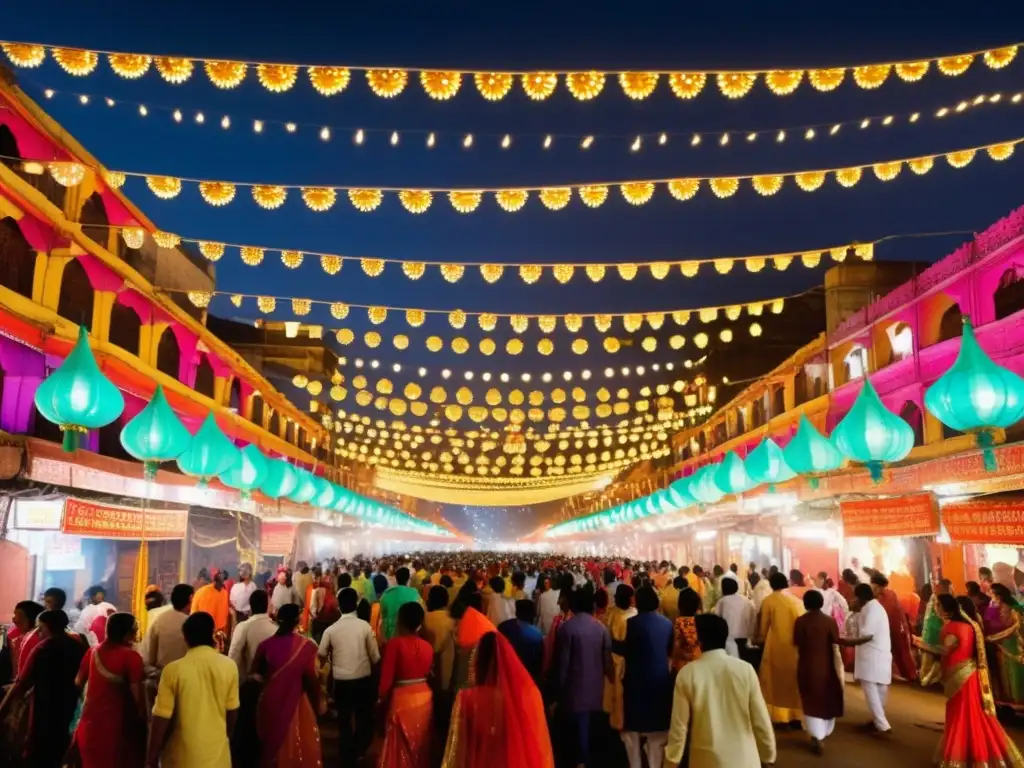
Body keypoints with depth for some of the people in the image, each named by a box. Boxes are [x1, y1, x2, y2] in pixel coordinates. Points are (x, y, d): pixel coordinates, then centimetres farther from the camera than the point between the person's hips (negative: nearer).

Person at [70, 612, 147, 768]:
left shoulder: (93, 651, 2)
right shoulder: (131, 656, -17)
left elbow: (78, 682, 12)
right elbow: (136, 692, -17)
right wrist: (142, 717, -5)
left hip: (91, 721, 6)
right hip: (118, 723, -6)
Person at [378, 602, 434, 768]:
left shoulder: (395, 643, -15)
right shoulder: (427, 646, 0)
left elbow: (387, 677, -13)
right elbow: (428, 672, 7)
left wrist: (382, 698, 1)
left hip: (401, 698, -5)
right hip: (424, 697, 5)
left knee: (400, 747, 9)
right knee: (420, 745, 19)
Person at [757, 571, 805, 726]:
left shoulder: (768, 601, -5)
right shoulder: (796, 601, 3)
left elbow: (764, 625, 2)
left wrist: (762, 639, 19)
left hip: (775, 646, -3)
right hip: (794, 645, 3)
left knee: (775, 680, 8)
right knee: (794, 680, 14)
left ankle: (777, 716, 8)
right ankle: (796, 716, 15)